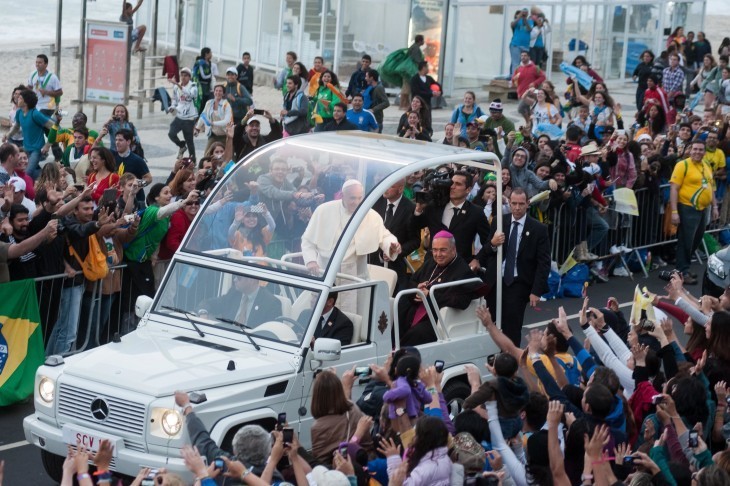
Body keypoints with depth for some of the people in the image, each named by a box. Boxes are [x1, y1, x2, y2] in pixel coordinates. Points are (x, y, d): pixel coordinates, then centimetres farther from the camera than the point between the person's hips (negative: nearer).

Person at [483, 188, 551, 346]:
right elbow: (486, 254, 8)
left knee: (511, 329, -10)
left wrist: (536, 291, -11)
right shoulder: (498, 223, 6)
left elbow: (544, 263, -5)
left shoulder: (538, 229, -4)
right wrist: (492, 244, -15)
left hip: (518, 285, -3)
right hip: (495, 282, 3)